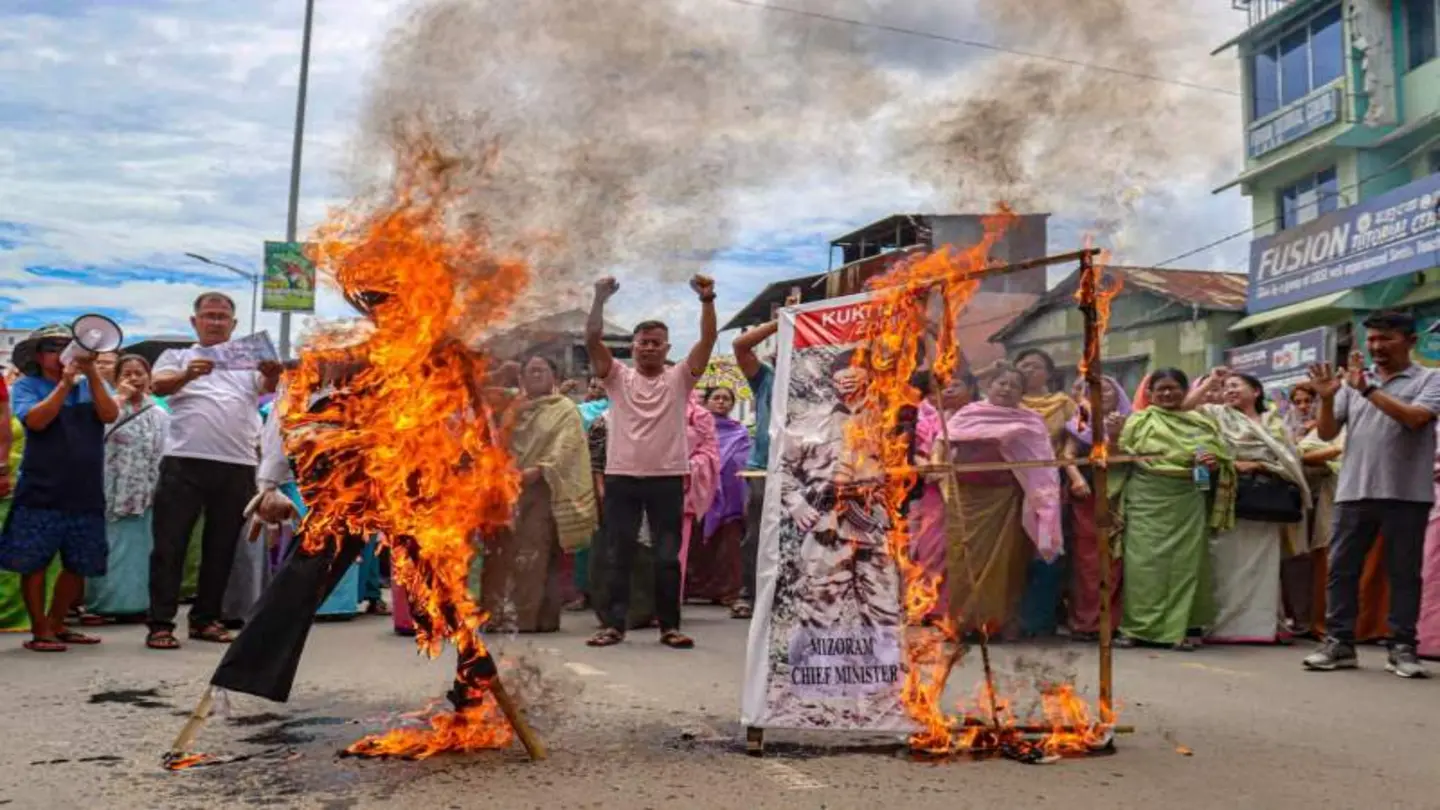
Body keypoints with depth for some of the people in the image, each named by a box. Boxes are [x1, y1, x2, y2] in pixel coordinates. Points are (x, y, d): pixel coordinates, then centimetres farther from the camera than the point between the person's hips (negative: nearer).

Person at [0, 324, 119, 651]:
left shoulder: (92, 385, 10)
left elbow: (109, 415, -8)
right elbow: (36, 420, -15)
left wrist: (91, 373, -14)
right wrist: (65, 383, -18)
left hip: (86, 494, 4)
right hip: (41, 492, -3)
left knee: (79, 564, 10)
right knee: (33, 563, -1)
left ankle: (56, 624, 25)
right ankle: (39, 631, 10)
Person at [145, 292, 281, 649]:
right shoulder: (177, 356, 13)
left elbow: (268, 388, 0)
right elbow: (159, 385, -6)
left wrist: (273, 374, -25)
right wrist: (188, 374, -29)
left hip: (238, 466, 3)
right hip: (185, 461, -2)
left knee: (222, 546, 9)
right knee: (170, 543, -3)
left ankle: (206, 618, 20)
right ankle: (160, 622, 1)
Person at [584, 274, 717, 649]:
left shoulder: (679, 377, 5)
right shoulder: (618, 377, 7)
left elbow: (708, 340, -6)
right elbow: (592, 340, -5)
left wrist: (707, 301, -17)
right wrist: (601, 299, -16)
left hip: (667, 478, 0)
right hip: (621, 477, 1)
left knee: (668, 557, 5)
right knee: (617, 555, 6)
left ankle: (670, 626, 14)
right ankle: (614, 625, 14)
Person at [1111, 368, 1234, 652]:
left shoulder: (1200, 423, 13)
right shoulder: (1139, 420, 8)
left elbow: (1221, 456, 12)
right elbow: (1119, 456, 2)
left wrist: (1214, 463, -10)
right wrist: (1114, 437, -16)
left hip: (1187, 501, 2)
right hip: (1147, 499, -2)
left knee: (1184, 561, 1)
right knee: (1144, 561, -4)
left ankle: (1180, 629, 7)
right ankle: (1138, 627, 0)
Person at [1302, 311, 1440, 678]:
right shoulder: (1353, 381, 12)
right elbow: (1327, 433, 9)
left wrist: (1369, 390, -18)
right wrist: (1327, 398, -8)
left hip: (1406, 494, -3)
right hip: (1354, 491, 3)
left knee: (1404, 573, 4)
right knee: (1341, 569, 3)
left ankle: (1402, 648, 11)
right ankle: (1339, 643, 9)